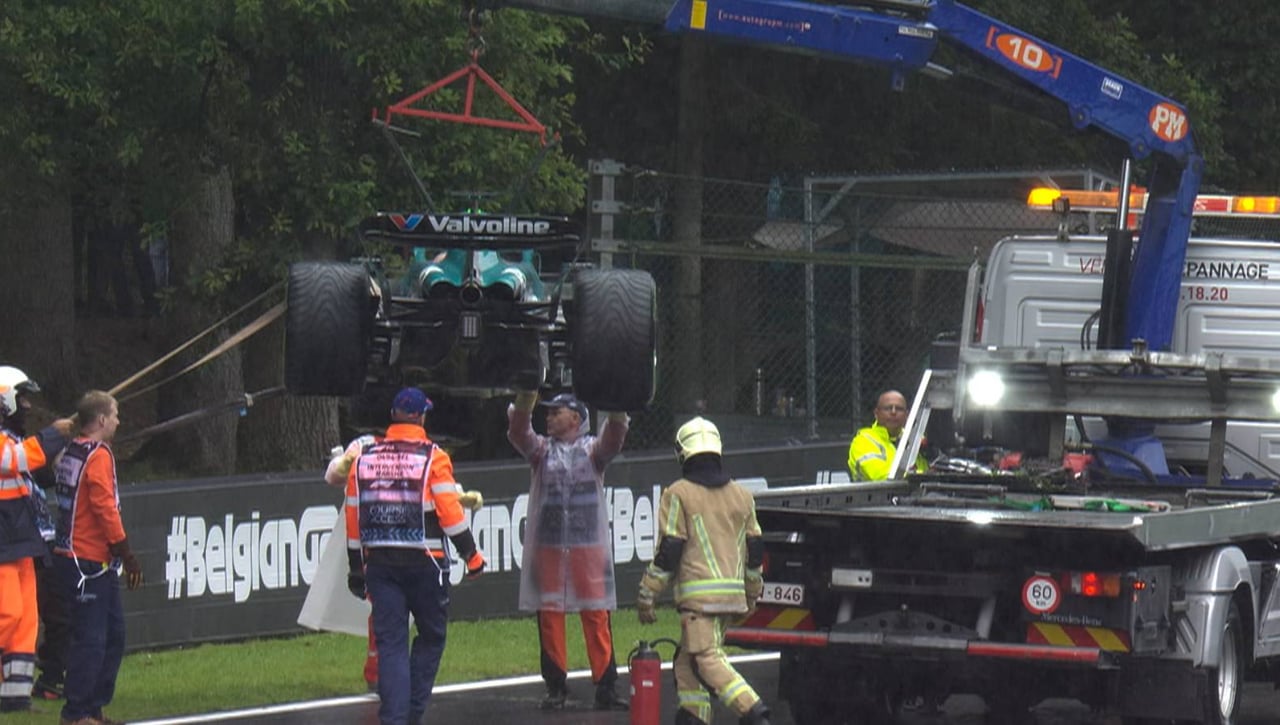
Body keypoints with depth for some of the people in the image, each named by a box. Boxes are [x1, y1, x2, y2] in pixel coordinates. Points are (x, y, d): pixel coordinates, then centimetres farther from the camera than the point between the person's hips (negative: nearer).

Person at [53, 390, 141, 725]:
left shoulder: (71, 453, 15)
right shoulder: (98, 455, -13)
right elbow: (104, 508, -19)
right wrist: (126, 554, -15)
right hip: (89, 560, -10)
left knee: (113, 635, 15)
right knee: (91, 639, -7)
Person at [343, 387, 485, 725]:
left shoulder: (362, 458, 7)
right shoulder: (432, 457, -5)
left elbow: (353, 517, 9)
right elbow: (449, 511, -11)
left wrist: (356, 568, 17)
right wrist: (471, 554, -1)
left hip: (379, 562, 3)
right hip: (424, 562, -3)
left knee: (390, 641, 3)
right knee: (431, 635, 13)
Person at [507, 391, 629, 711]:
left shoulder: (592, 448, 8)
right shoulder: (542, 449, 11)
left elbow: (613, 439, -11)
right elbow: (519, 433, -6)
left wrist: (616, 414, -30)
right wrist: (525, 401, -24)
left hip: (589, 545, -2)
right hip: (547, 546, 2)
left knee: (597, 616, -3)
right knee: (549, 615, 2)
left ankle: (606, 687, 0)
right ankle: (555, 686, 11)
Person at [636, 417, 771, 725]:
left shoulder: (678, 494, -4)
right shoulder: (741, 495, 15)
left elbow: (668, 551, -7)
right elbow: (754, 550, 20)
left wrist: (646, 595, -1)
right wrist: (753, 593, 32)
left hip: (699, 594, -7)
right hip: (733, 593, 7)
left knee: (708, 660, -13)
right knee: (687, 661, 13)